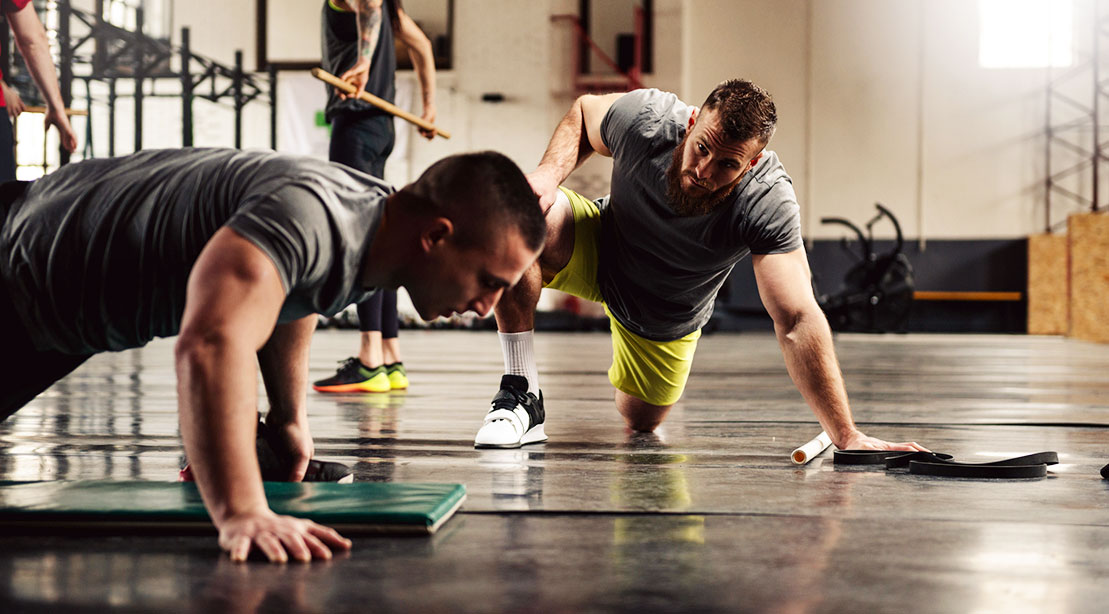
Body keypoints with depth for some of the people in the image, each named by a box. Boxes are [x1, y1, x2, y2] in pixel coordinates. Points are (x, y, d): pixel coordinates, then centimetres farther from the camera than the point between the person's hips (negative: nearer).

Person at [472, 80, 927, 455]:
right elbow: (582, 112, -8)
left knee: (641, 422, 17)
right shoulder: (646, 118, -33)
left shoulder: (769, 204, -38)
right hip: (599, 249, 0)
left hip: (665, 318, 1)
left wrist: (846, 435, -46)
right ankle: (522, 394, -19)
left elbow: (798, 322, -40)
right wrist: (550, 173, -28)